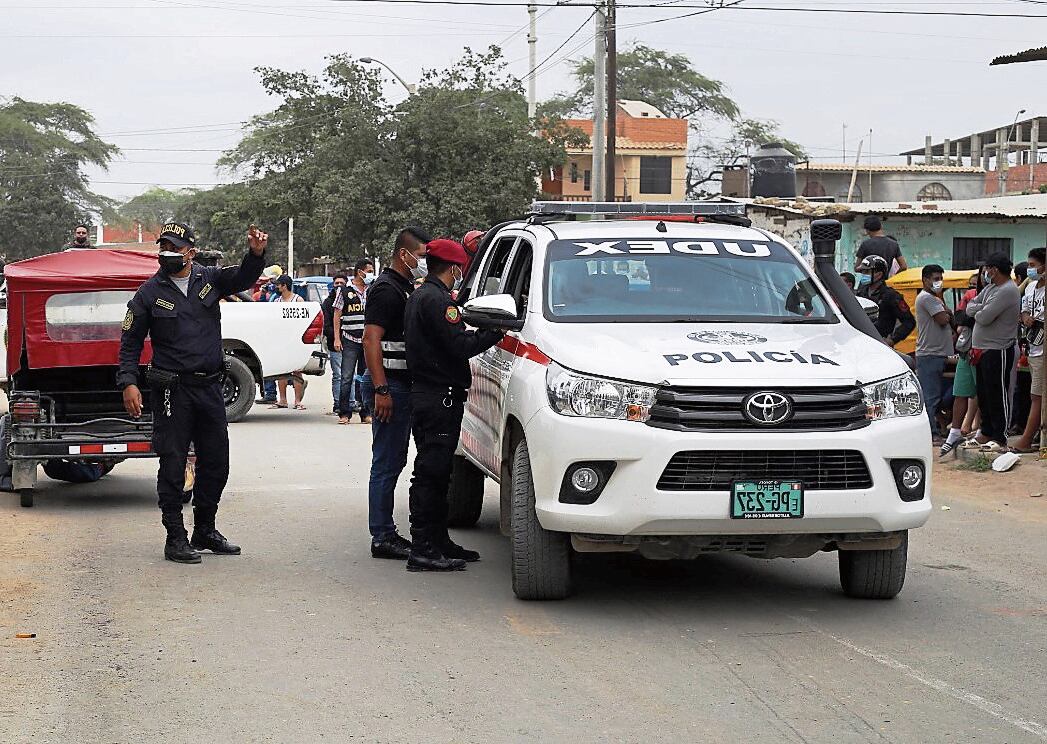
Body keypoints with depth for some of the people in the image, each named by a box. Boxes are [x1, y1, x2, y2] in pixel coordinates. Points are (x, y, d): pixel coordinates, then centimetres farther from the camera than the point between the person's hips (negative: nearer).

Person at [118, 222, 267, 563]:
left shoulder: (209, 278, 7)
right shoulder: (149, 293, -2)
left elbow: (242, 278, -7)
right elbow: (131, 342, -1)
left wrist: (256, 254, -28)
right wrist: (128, 382, -13)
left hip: (210, 387, 4)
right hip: (172, 390, -4)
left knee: (216, 463, 12)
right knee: (173, 465, -1)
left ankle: (205, 531, 27)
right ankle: (175, 538, 6)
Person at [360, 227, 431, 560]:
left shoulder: (406, 288, 18)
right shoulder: (385, 289, -13)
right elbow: (371, 339, -21)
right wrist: (381, 389, -26)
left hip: (402, 384, 10)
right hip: (389, 385, -10)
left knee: (394, 461, 13)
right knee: (386, 464, -8)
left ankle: (386, 533, 19)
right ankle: (382, 538, -5)